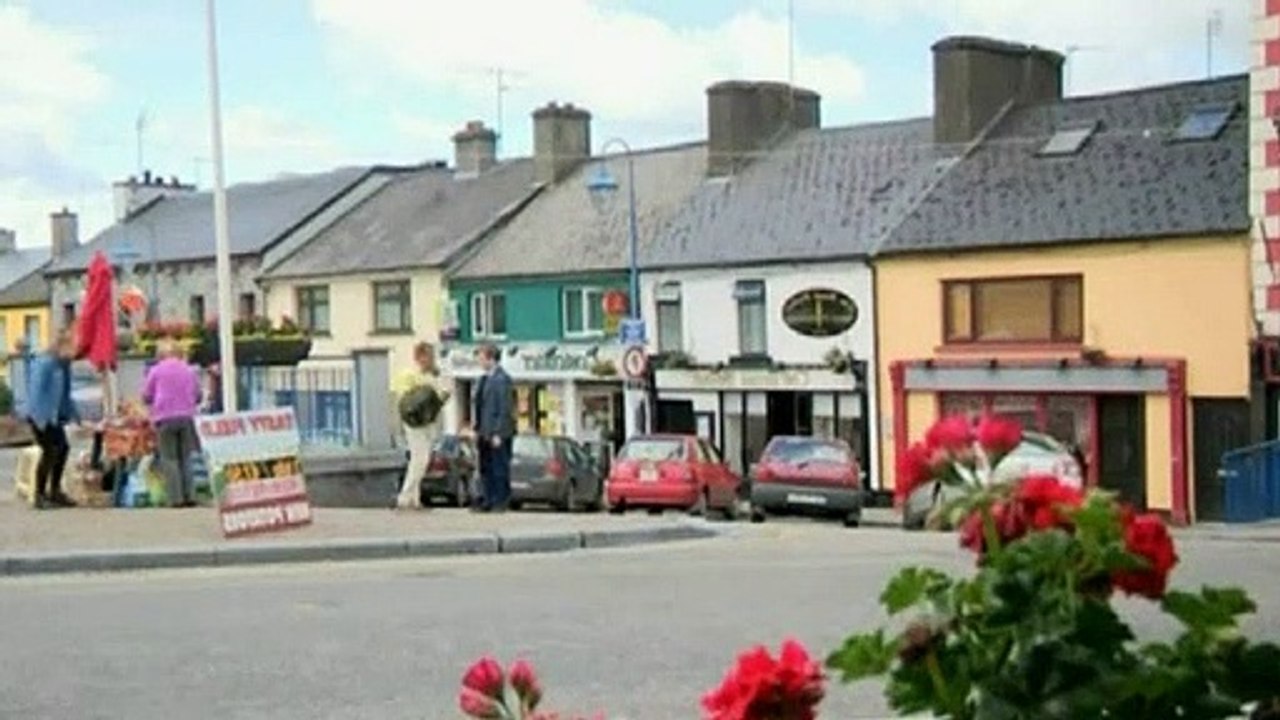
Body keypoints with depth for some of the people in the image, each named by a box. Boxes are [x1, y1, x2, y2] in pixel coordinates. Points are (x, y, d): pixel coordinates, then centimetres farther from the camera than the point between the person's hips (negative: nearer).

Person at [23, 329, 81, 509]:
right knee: (50, 451, -10)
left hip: (54, 417, 9)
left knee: (62, 448, 12)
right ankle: (40, 496, -2)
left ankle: (55, 491, 24)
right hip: (41, 417, -9)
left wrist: (73, 414, 20)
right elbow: (36, 391, -19)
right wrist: (41, 418, -23)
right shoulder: (45, 363, -16)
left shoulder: (62, 365, 11)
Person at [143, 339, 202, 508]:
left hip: (165, 418, -3)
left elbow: (146, 397, 5)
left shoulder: (155, 371, 1)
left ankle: (176, 498, -7)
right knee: (186, 458, 10)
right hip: (187, 416, 3)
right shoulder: (190, 370, 9)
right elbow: (198, 396, 16)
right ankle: (189, 496, 2)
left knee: (169, 459, 1)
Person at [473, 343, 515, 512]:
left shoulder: (502, 379, -14)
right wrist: (477, 429, 13)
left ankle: (501, 502, 8)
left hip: (498, 434, -8)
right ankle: (489, 501, 19)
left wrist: (498, 434, -18)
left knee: (500, 469, 0)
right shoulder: (484, 378, 13)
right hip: (485, 433, 8)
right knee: (486, 469, 11)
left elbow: (505, 408, -16)